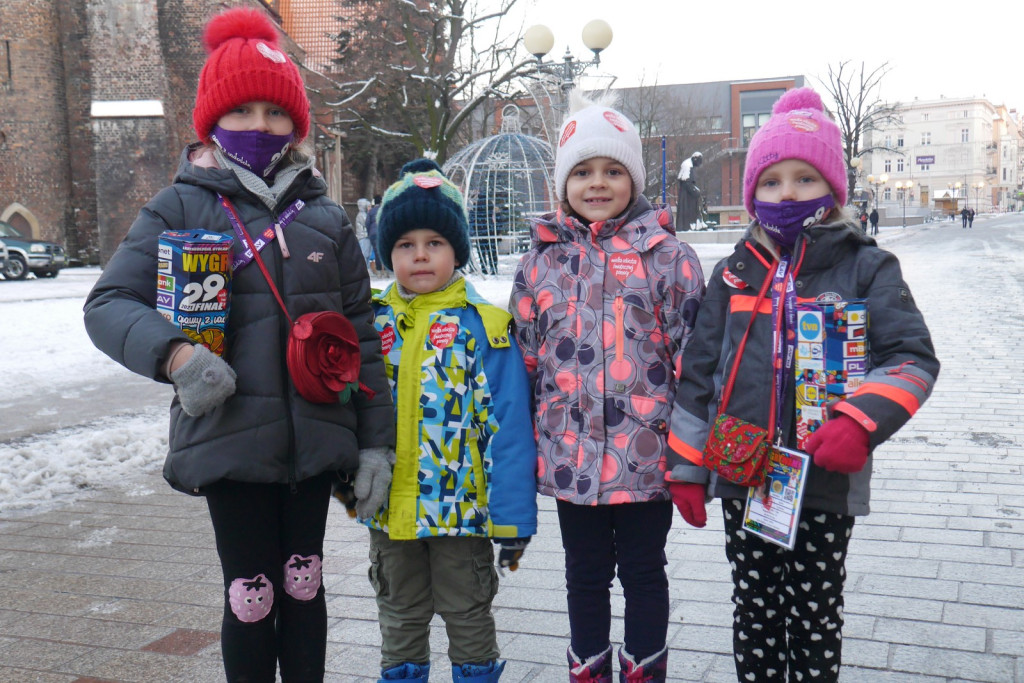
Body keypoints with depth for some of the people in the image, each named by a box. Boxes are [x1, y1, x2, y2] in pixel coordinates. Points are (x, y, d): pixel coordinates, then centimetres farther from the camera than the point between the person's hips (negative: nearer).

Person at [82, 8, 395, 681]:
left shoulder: (324, 216, 6)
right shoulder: (181, 208, -1)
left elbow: (361, 333, 8)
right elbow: (109, 303, -5)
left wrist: (375, 442, 5)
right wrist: (174, 352, -25)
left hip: (315, 438, 2)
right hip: (230, 441, -2)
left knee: (303, 585, 14)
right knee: (250, 597, 7)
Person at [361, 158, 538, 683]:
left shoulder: (482, 325, -11)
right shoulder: (371, 324, 0)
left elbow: (508, 426, -11)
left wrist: (512, 517, -11)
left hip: (462, 505, -3)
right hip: (390, 507, 4)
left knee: (468, 617, 15)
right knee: (399, 620, 21)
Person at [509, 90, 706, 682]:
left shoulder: (667, 256, -2)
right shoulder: (542, 261, 6)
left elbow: (692, 355, -3)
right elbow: (524, 358, 10)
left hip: (646, 453, -2)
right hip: (570, 452, 3)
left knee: (643, 570, 13)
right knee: (586, 574, 17)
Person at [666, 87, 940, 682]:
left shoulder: (866, 268, -3)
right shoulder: (734, 274, 5)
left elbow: (913, 358, -8)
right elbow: (699, 372, 7)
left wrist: (860, 421, -26)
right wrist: (688, 467, 5)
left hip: (827, 479, -2)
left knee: (817, 612, 13)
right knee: (755, 609, 16)